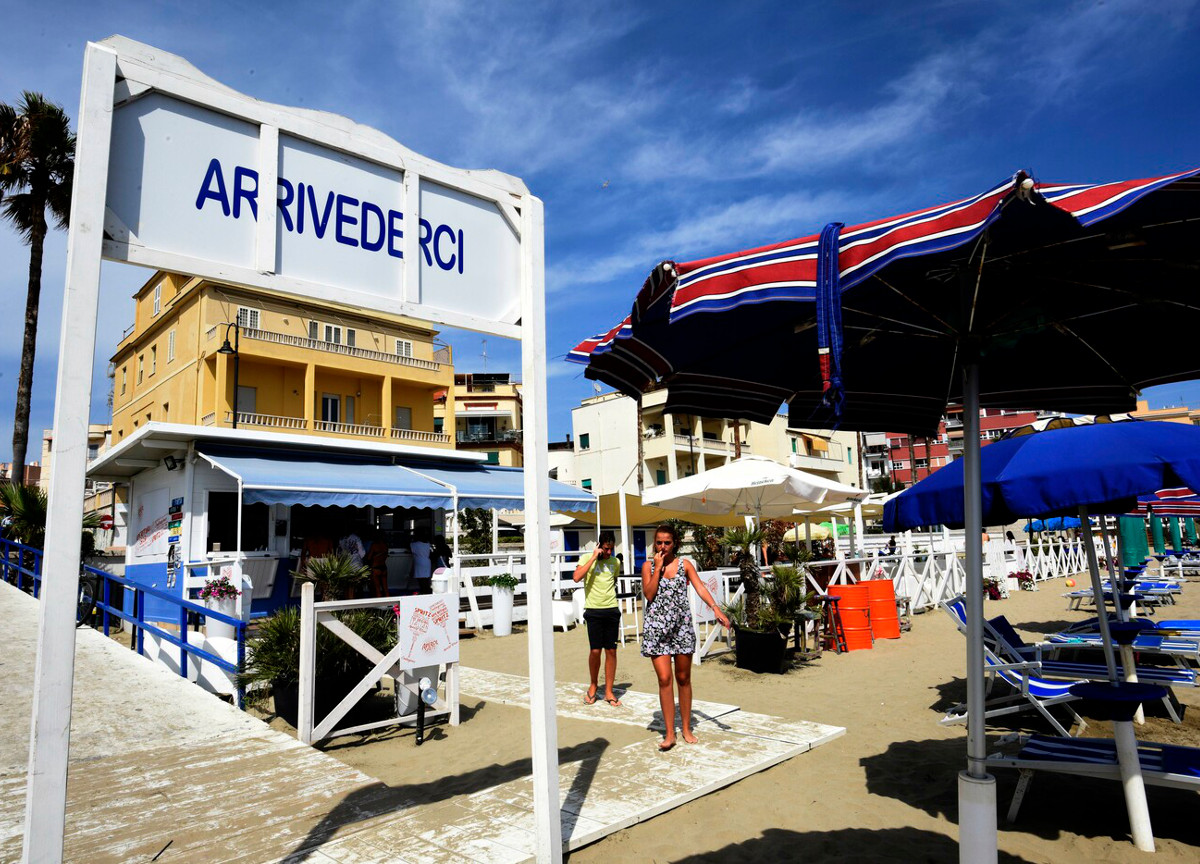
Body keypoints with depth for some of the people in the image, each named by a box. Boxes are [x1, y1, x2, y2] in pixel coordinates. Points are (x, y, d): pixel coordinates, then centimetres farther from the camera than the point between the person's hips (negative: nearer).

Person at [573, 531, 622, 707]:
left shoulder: (615, 562, 11)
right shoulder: (587, 559, -2)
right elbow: (576, 577, -21)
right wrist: (594, 557, -18)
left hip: (612, 610, 3)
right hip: (593, 611, -3)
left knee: (611, 651, 3)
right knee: (595, 650, -4)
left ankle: (609, 691, 13)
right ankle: (593, 685, 20)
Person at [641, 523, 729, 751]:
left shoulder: (684, 564, 4)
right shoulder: (648, 566, 4)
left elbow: (700, 588, -7)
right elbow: (649, 594, -8)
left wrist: (716, 609, -21)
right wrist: (658, 567, -10)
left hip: (682, 626, 1)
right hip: (657, 627, -1)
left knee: (683, 679, 9)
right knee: (664, 679, -6)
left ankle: (686, 729, 23)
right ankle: (669, 734, 3)